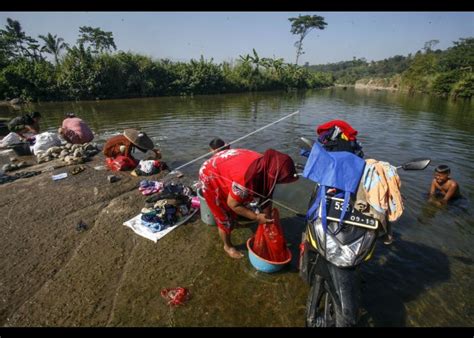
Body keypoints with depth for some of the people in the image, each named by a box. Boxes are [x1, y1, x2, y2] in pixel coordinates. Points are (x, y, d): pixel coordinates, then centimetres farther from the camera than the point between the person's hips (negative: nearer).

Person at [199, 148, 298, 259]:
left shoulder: (266, 167, -17)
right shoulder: (246, 178, -42)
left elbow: (266, 196, -2)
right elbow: (232, 204, -25)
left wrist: (267, 218, 4)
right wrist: (257, 217, -19)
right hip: (210, 175, -7)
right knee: (225, 217, 5)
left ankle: (233, 222, 57)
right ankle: (228, 246, 32)